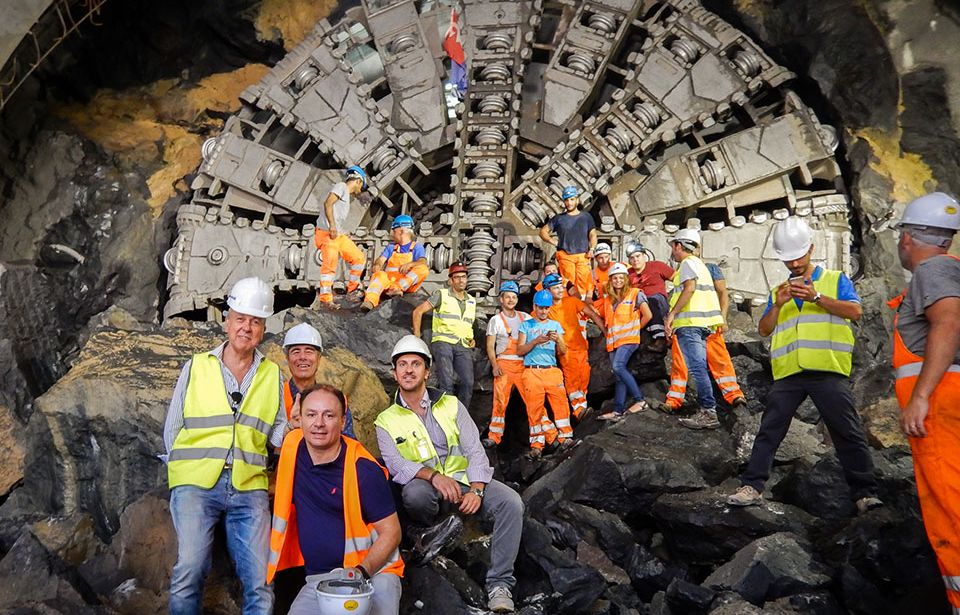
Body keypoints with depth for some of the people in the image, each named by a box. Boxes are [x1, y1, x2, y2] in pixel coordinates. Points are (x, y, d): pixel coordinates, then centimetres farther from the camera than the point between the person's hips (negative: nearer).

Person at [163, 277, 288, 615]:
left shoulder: (273, 375, 11)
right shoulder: (196, 366, 8)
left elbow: (278, 433, 12)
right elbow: (173, 427, 12)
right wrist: (185, 472, 5)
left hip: (249, 488, 1)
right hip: (196, 484, -1)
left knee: (260, 581, -4)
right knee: (189, 571, -12)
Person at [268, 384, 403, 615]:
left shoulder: (363, 469, -13)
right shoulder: (292, 446, 0)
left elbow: (391, 532, -9)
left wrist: (363, 571, -21)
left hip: (373, 572, -4)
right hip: (317, 579, 4)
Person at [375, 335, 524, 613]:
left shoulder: (451, 405, 8)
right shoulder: (386, 421, 5)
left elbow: (474, 450, 2)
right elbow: (395, 464, -10)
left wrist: (475, 491, -16)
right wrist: (433, 476, -28)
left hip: (464, 482, 2)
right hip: (425, 486, -1)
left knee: (511, 502, -25)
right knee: (414, 492, -37)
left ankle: (500, 583, -18)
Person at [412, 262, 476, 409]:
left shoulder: (472, 301, 19)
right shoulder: (442, 295, 3)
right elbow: (418, 311, 2)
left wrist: (471, 340, 14)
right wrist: (416, 336, -1)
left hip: (463, 346, 5)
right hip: (443, 342, -5)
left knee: (468, 383, -7)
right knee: (446, 382, -16)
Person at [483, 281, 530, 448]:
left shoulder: (525, 318, 14)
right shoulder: (496, 320, 7)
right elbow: (490, 346, 3)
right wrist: (495, 365, -9)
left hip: (524, 364, 2)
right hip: (504, 364, -2)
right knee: (500, 401, -7)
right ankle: (494, 437, -2)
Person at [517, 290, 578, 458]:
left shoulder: (555, 325, 17)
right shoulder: (526, 325, 12)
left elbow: (563, 351, 11)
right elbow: (520, 350, 5)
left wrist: (557, 340, -10)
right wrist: (536, 341, -10)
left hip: (552, 370, 2)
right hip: (532, 371, -2)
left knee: (561, 402, -10)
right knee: (534, 407, -4)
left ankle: (565, 437, -4)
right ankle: (537, 445, 1)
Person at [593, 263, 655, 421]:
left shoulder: (635, 294, 1)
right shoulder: (607, 298, 16)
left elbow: (648, 315, -5)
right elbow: (601, 317, 30)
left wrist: (636, 329, 1)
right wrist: (605, 331, 16)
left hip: (629, 338, -6)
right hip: (613, 341, 6)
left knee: (618, 366, -25)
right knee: (620, 375, 3)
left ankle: (640, 400, -21)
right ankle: (618, 410, 1)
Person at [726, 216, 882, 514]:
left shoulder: (835, 279, 12)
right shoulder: (779, 290, 20)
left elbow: (855, 311, -4)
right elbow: (764, 329, 13)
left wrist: (816, 297, -15)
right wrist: (777, 305, -5)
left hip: (827, 370, -3)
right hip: (788, 372, 3)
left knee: (848, 433, -1)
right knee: (769, 431, 1)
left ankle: (865, 494, 7)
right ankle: (752, 487, 4)